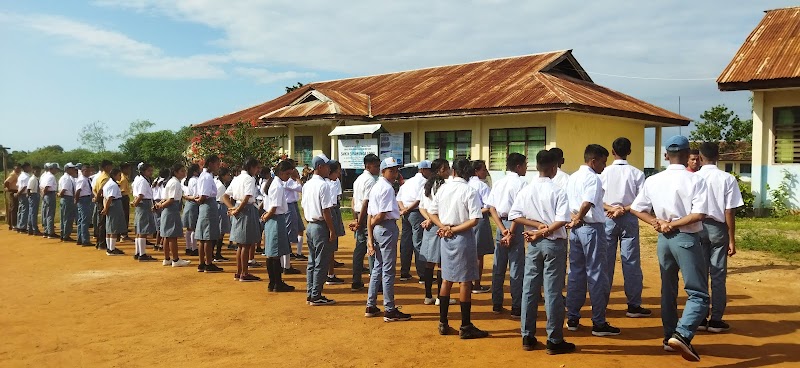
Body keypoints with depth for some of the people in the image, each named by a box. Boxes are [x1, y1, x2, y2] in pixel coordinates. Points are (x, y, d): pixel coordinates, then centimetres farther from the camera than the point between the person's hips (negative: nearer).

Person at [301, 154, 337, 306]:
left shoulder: (307, 185, 10)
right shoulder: (323, 185, -16)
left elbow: (304, 208, 14)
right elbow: (326, 210, -18)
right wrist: (332, 230, -14)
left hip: (310, 226, 9)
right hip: (321, 226, -9)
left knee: (312, 262, 14)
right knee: (321, 263, -1)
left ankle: (310, 294, 20)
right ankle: (316, 296, 4)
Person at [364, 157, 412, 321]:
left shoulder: (376, 187, 14)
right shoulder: (387, 188, -14)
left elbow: (370, 215, 12)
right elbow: (382, 214, -21)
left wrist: (371, 238, 11)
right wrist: (372, 224, 0)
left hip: (377, 229, 10)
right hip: (387, 227, -10)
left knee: (378, 267, 17)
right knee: (388, 270, -3)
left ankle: (371, 307, 24)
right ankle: (390, 311, 4)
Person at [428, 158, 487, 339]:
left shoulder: (443, 188, 4)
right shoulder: (469, 191, -12)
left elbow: (432, 212, 6)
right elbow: (474, 220, -17)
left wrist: (444, 227, -4)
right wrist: (454, 230, -11)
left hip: (446, 238, 6)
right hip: (463, 238, -5)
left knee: (446, 279, 15)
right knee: (465, 282, 1)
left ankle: (443, 323, 21)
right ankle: (466, 327, 7)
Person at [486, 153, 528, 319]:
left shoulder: (498, 183, 12)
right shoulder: (521, 182, -7)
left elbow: (492, 208, 4)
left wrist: (503, 230, -3)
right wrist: (511, 233, -15)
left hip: (501, 224, 6)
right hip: (514, 225, -6)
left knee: (498, 267, 11)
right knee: (516, 268, -1)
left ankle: (496, 305, 18)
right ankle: (516, 308, 3)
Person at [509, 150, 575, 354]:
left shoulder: (526, 191, 3)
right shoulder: (557, 191, -9)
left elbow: (514, 216, -4)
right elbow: (562, 220, -19)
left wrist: (537, 224, -6)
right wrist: (541, 232, -12)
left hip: (534, 244, 4)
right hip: (554, 244, -4)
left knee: (529, 289, 10)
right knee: (553, 291, 0)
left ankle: (527, 337, 17)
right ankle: (554, 341, 7)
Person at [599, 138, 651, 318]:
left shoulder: (604, 172, -2)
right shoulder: (636, 173, -3)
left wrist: (611, 208, -11)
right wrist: (624, 209, -8)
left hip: (607, 220, 1)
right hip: (629, 220, -1)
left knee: (606, 261, 7)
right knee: (631, 262, 3)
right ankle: (634, 305, 7)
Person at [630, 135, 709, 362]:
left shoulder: (652, 181, 2)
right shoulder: (695, 180, -10)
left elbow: (636, 208, 4)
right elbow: (699, 214, -19)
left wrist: (656, 222, -3)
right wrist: (673, 224, -11)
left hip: (664, 240, 5)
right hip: (686, 239, -5)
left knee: (668, 291, 17)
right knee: (698, 294, -1)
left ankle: (669, 338, 24)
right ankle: (681, 335, -19)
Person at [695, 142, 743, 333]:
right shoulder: (728, 179, -7)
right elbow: (729, 212, -8)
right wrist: (732, 240, -1)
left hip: (697, 228, 1)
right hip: (718, 229, -1)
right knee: (718, 275, 8)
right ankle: (716, 320, 12)